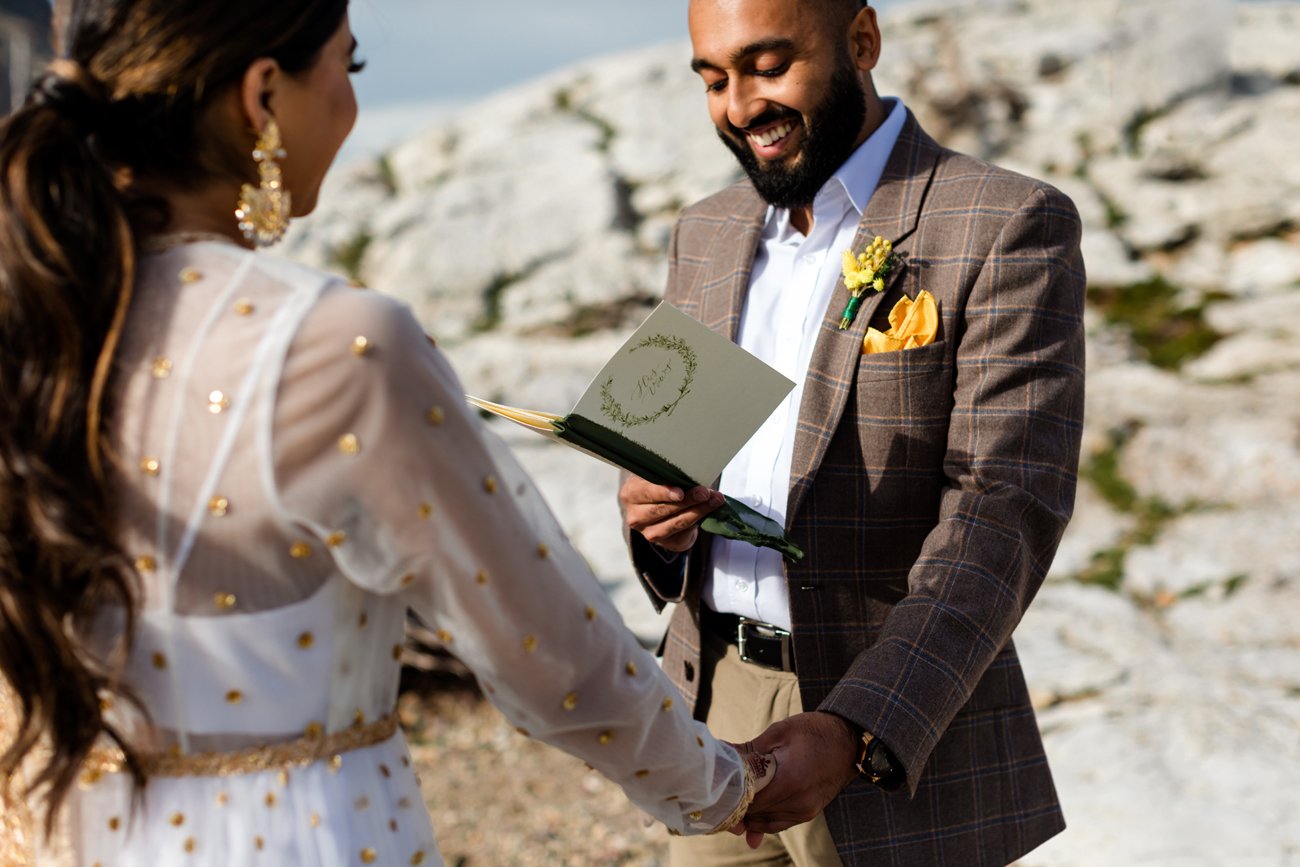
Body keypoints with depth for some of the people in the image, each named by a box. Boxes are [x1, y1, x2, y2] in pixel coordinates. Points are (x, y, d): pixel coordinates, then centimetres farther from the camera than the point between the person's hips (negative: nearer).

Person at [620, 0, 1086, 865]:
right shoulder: (708, 233, 9)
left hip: (904, 732, -5)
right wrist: (653, 510, -9)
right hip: (712, 710, 5)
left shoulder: (1010, 228, -11)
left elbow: (1005, 511, -18)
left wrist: (856, 735, -28)